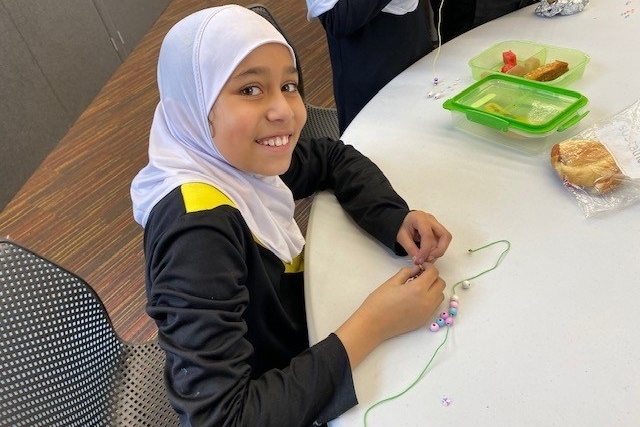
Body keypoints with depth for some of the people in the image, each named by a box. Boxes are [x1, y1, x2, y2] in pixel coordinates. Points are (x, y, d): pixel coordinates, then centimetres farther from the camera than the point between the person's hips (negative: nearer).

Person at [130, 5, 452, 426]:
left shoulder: (234, 161, -14)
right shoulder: (198, 230, -35)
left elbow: (334, 157, 2)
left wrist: (397, 219, -15)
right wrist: (372, 327, -33)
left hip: (301, 363, 6)